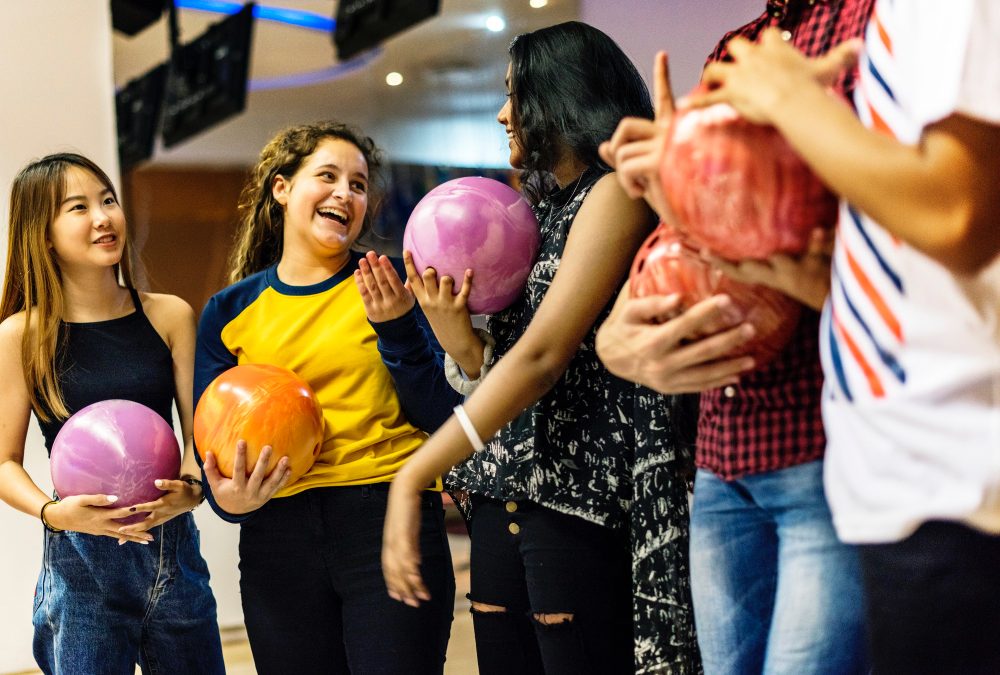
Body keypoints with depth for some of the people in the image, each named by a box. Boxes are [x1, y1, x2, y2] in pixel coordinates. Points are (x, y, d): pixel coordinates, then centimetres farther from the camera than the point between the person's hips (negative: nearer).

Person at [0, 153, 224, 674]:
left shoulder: (170, 316, 2)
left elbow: (200, 430, 2)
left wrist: (191, 489, -18)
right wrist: (54, 512, -20)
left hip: (173, 548, 3)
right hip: (81, 559, -3)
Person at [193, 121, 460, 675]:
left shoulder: (388, 286, 5)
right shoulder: (229, 311, 10)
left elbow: (443, 419, -1)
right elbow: (212, 441, 9)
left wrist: (396, 329, -13)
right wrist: (229, 498, -11)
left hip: (391, 522, -2)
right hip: (279, 538, 2)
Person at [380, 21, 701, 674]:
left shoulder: (615, 191, -6)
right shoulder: (544, 214, 19)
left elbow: (542, 355, -18)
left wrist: (413, 476, -21)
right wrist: (453, 329, -5)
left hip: (582, 494, -8)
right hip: (502, 498, 8)